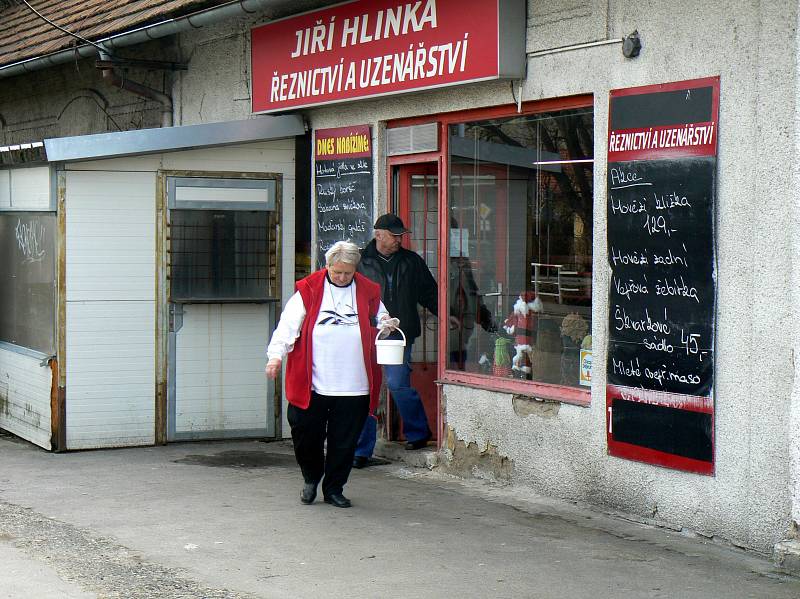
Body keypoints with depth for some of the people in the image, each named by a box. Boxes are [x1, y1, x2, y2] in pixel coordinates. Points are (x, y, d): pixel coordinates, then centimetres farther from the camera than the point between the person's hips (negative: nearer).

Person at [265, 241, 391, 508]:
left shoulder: (368, 291, 9)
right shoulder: (309, 289, 2)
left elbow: (379, 321, 21)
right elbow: (289, 323, -4)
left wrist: (386, 324, -3)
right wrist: (276, 354, -17)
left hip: (353, 385, 2)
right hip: (312, 383, -1)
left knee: (344, 441, 6)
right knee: (305, 433, 2)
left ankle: (334, 489, 21)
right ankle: (311, 478, 28)